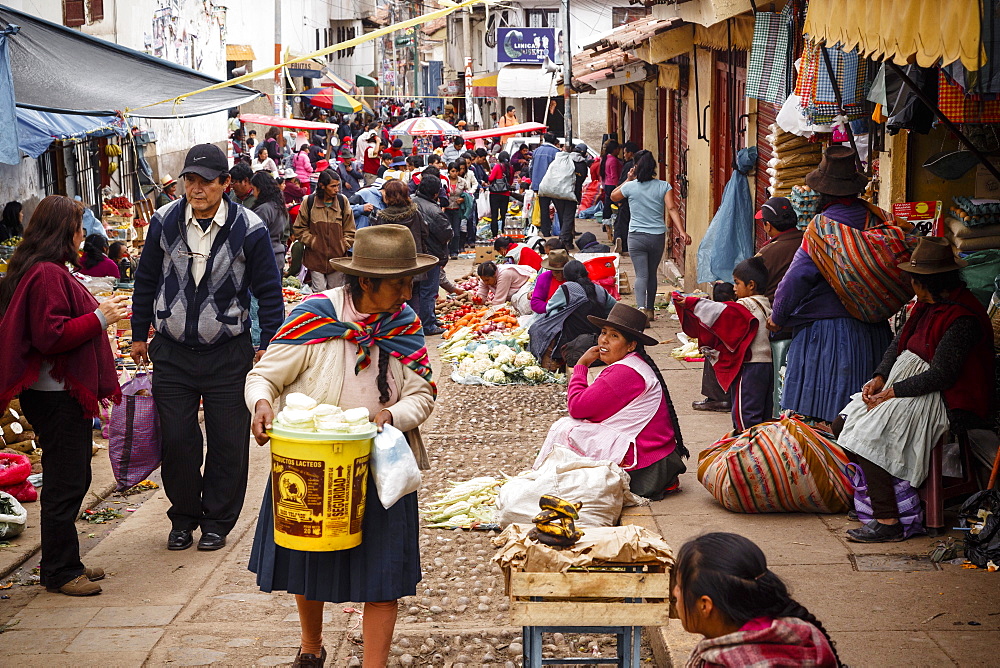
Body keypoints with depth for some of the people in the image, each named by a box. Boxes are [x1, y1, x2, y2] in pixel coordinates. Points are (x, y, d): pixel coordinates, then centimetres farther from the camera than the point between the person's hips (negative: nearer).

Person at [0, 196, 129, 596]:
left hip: (64, 394, 11)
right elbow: (51, 337, -24)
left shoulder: (43, 271, 16)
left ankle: (65, 564, 24)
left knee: (69, 480, 16)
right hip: (58, 396, -11)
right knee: (66, 484, -3)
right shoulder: (47, 275, -19)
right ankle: (59, 573, 6)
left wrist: (98, 311, 17)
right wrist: (99, 318, -18)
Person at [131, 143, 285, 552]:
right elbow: (145, 283, 11)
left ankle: (218, 521, 21)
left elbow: (270, 293, -1)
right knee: (176, 441, 4)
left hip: (228, 354, -2)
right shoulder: (164, 223, -1)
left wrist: (267, 347, -3)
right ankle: (184, 518, 23)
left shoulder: (249, 230, -9)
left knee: (228, 444, 4)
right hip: (172, 353, 2)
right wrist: (139, 335, 14)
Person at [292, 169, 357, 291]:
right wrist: (312, 242, -5)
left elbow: (350, 230, 10)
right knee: (319, 292, -2)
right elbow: (299, 228, 5)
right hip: (316, 257, -1)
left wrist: (344, 246, -2)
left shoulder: (342, 201, 3)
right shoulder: (309, 201, -2)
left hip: (337, 257, 1)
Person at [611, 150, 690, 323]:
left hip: (636, 237, -2)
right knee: (652, 273, 18)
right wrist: (681, 231, -18)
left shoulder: (630, 186, -4)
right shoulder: (664, 186, -2)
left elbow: (614, 196, 16)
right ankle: (650, 310, 27)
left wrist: (628, 179, 18)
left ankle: (641, 307, -27)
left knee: (641, 275, -5)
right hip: (658, 237, 2)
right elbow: (671, 208, -13)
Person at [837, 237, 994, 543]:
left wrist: (892, 393, -18)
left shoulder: (962, 319, -21)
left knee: (869, 434, -24)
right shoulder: (928, 305, 9)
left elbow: (940, 375, -24)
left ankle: (887, 521, -21)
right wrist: (879, 378, -2)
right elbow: (899, 341, 15)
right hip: (910, 385, 10)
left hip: (950, 402, -10)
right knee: (850, 419, 4)